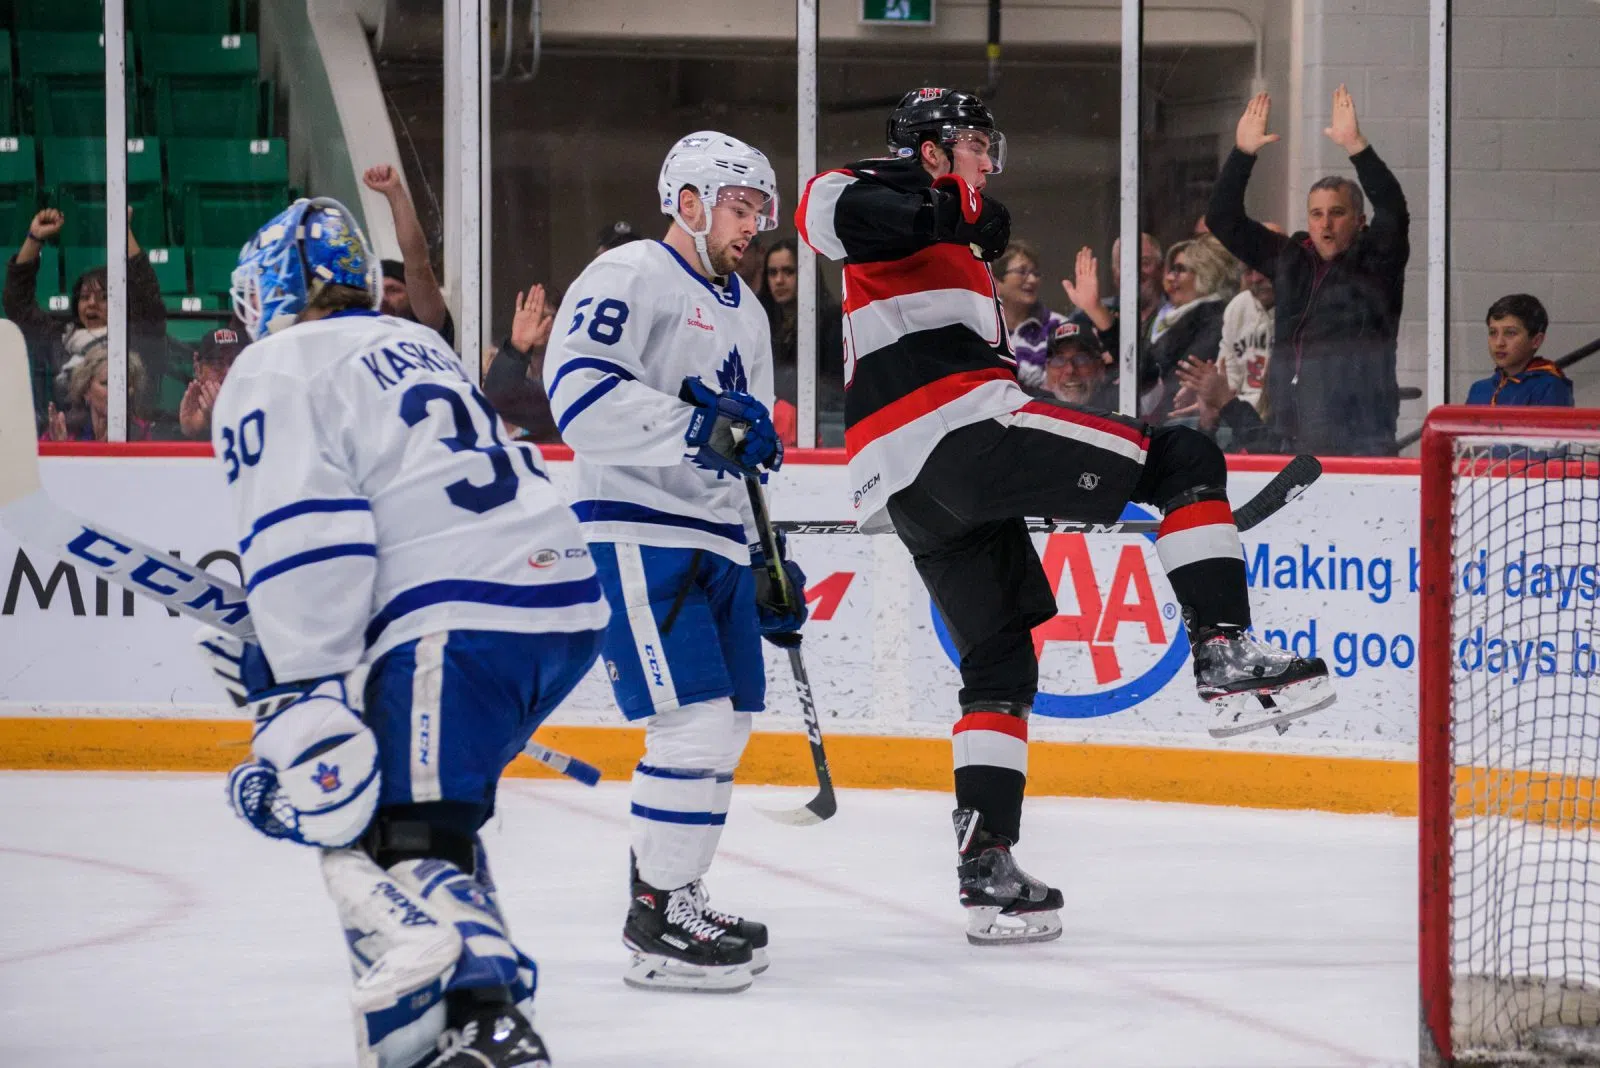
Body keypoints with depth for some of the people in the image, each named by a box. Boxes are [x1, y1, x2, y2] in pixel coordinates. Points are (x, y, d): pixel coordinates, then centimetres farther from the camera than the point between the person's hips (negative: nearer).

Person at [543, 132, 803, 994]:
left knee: (725, 728, 13)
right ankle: (658, 931, -10)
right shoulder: (628, 279, -8)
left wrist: (768, 566, 26)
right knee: (694, 722, -16)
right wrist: (700, 429, -29)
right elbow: (580, 391, -23)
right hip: (639, 537, -10)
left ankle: (674, 900, 25)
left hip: (717, 545, 10)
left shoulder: (743, 313, 22)